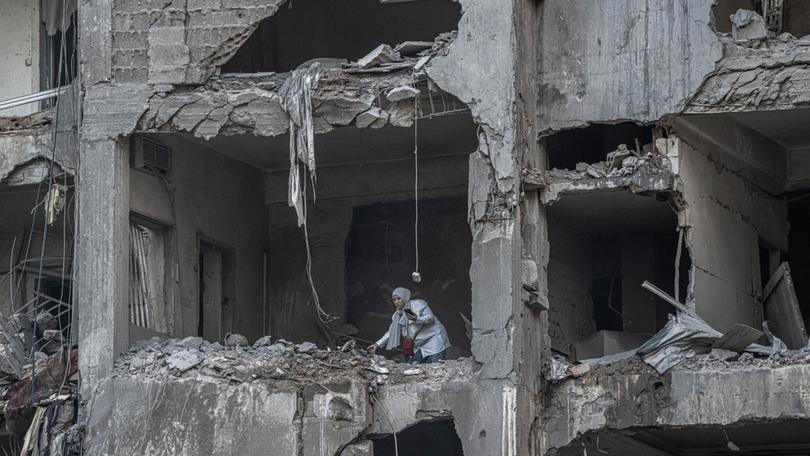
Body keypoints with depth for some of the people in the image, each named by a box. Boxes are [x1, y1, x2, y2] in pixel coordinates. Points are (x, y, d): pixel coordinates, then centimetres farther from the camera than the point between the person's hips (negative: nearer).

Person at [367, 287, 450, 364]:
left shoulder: (418, 305, -9)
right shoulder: (397, 315, 12)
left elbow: (431, 318, -13)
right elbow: (391, 332, 13)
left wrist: (417, 319, -31)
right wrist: (378, 344, 4)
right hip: (420, 346, 8)